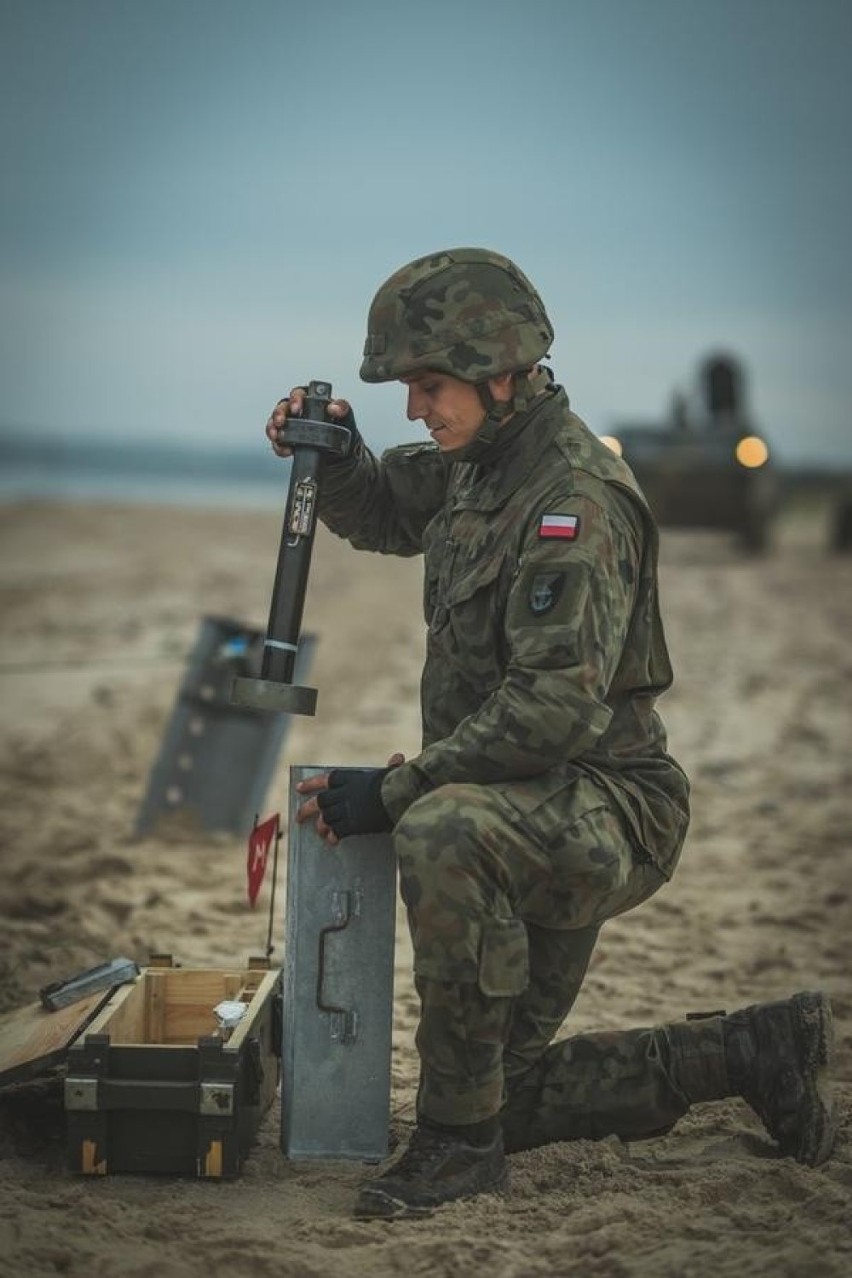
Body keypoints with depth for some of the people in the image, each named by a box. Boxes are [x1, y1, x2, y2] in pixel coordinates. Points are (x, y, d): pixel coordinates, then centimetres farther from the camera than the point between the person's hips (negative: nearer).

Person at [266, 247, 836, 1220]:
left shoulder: (575, 502, -22)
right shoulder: (482, 460, 5)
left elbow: (557, 709, -29)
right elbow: (383, 514, 25)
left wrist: (392, 790, -26)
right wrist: (332, 460, 1)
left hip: (605, 809, -9)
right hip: (525, 818, 9)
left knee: (441, 837, -40)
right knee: (511, 1095, 12)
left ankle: (457, 1139, -26)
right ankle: (751, 1054, 25)